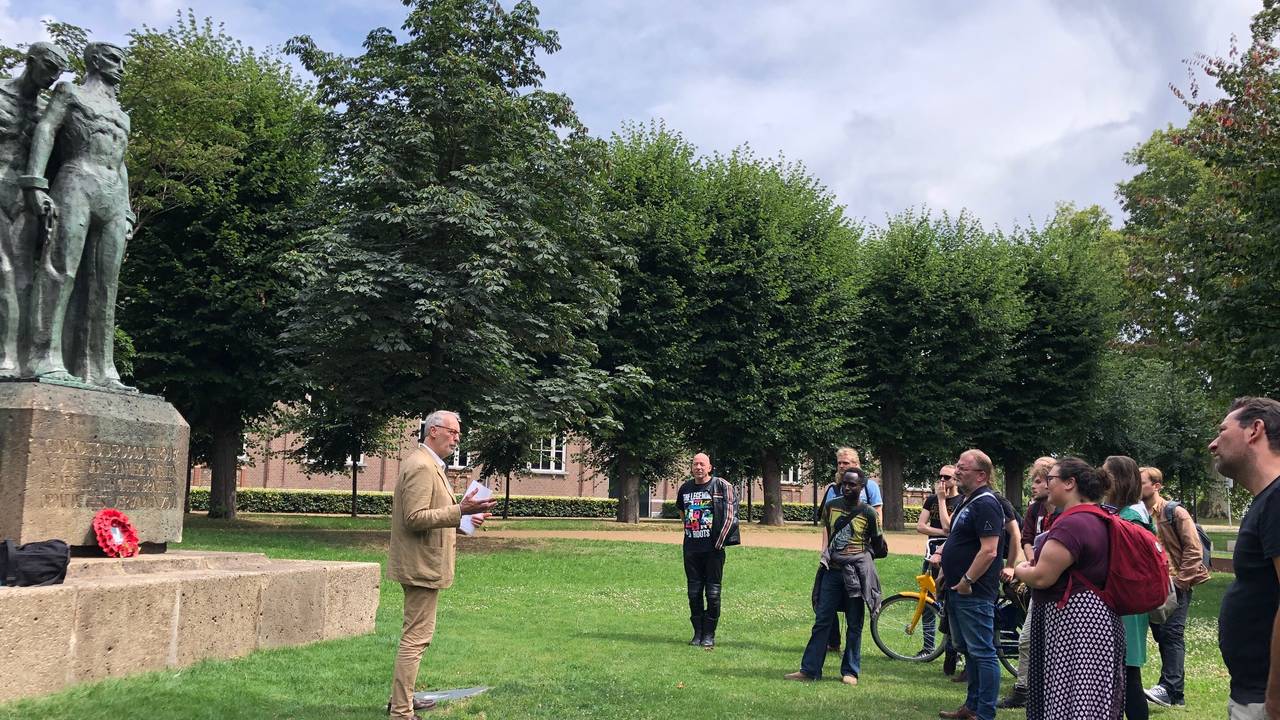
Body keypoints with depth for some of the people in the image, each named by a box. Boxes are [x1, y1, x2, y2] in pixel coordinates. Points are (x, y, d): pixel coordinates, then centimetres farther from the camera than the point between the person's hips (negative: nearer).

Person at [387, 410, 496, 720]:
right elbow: (415, 518, -26)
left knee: (415, 633, 21)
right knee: (417, 637, -8)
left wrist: (462, 517, 15)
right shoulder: (421, 466, -18)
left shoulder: (429, 464, 16)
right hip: (422, 565, -11)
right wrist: (460, 511, -31)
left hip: (422, 563, 11)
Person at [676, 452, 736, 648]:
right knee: (694, 593, 7)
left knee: (713, 593, 0)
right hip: (691, 548, 4)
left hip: (713, 548, -4)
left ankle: (709, 634, 8)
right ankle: (698, 633, 16)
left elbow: (729, 515, -6)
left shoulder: (722, 486, -4)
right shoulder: (685, 488, 11)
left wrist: (719, 541, -9)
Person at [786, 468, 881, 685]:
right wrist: (824, 553, 11)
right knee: (821, 621, 4)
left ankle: (850, 672, 14)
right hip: (832, 570, 3)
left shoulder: (868, 513, -5)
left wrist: (861, 555, -4)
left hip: (855, 574, -3)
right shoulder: (831, 506, 5)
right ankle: (809, 669, 6)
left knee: (854, 625, 5)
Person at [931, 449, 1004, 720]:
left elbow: (989, 550, -24)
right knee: (967, 651, 18)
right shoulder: (967, 501, 15)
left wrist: (967, 581, -20)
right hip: (957, 590, 11)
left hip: (974, 594, -11)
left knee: (982, 653, -4)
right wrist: (944, 555, 15)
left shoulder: (986, 504, -17)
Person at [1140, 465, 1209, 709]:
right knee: (1160, 634, 7)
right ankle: (1175, 692, 14)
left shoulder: (1175, 512, -8)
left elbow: (1194, 549, -11)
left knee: (1171, 634, -11)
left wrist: (1178, 580, -14)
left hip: (1176, 584, -6)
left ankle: (1170, 689, -12)